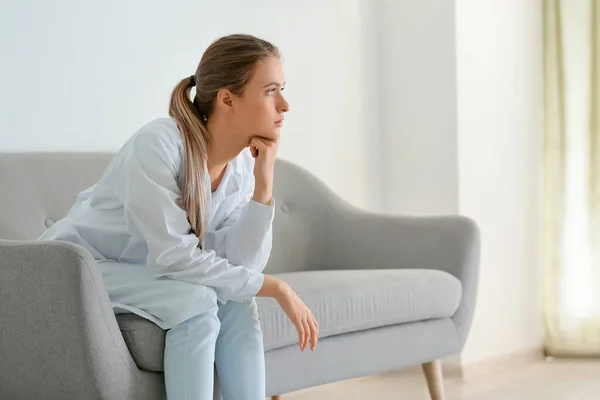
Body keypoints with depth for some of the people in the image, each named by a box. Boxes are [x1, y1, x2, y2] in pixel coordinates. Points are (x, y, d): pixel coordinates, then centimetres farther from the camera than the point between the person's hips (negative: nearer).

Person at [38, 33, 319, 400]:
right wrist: (274, 287, -25)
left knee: (236, 303, -16)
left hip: (146, 273, 7)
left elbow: (241, 266, -12)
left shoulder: (243, 165, -7)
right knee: (196, 301, -27)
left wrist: (264, 184, -22)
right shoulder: (157, 144, -28)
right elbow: (173, 256, -29)